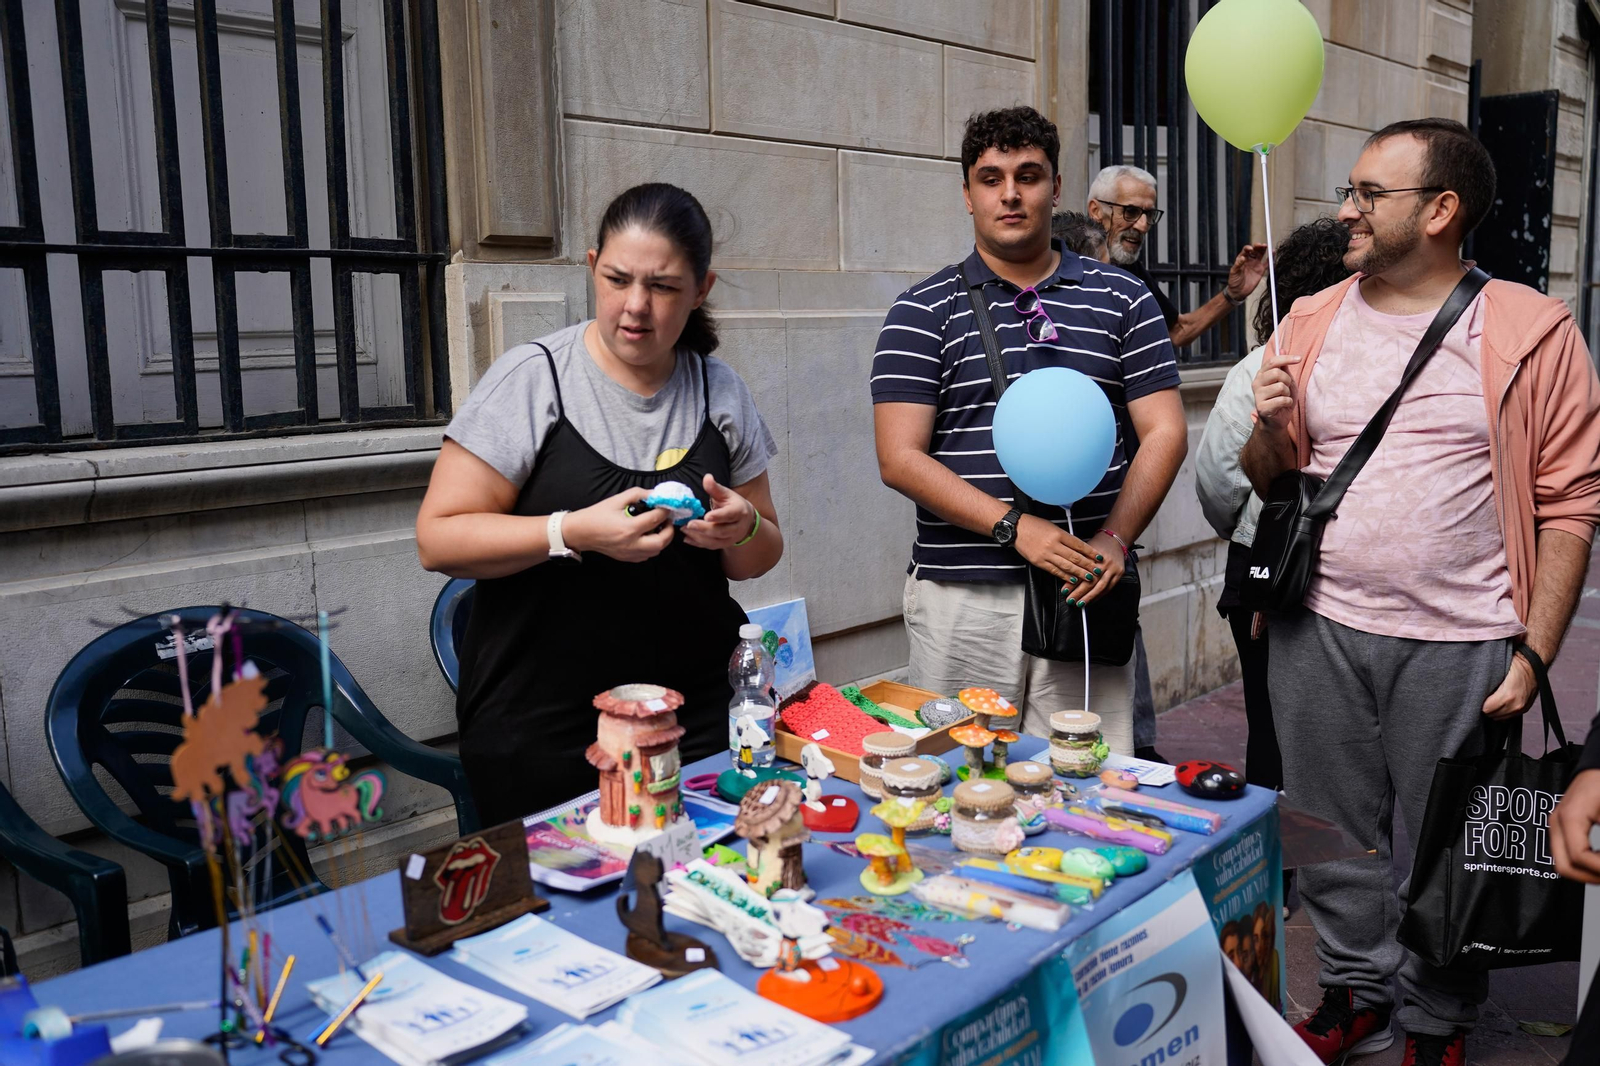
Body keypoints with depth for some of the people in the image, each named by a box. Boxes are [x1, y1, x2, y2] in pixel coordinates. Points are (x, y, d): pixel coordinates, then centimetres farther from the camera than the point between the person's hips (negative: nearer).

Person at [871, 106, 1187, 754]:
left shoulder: (1122, 301, 11)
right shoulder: (925, 311, 5)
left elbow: (1164, 433, 6)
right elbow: (900, 458, -4)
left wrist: (1113, 539, -9)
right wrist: (1015, 527, -14)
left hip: (1087, 590, 1)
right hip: (961, 597, -1)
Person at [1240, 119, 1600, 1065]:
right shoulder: (1310, 323, 7)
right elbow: (1267, 479, 14)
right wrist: (1270, 429, -8)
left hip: (1458, 646, -3)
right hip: (1318, 633, 4)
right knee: (1336, 835, 15)